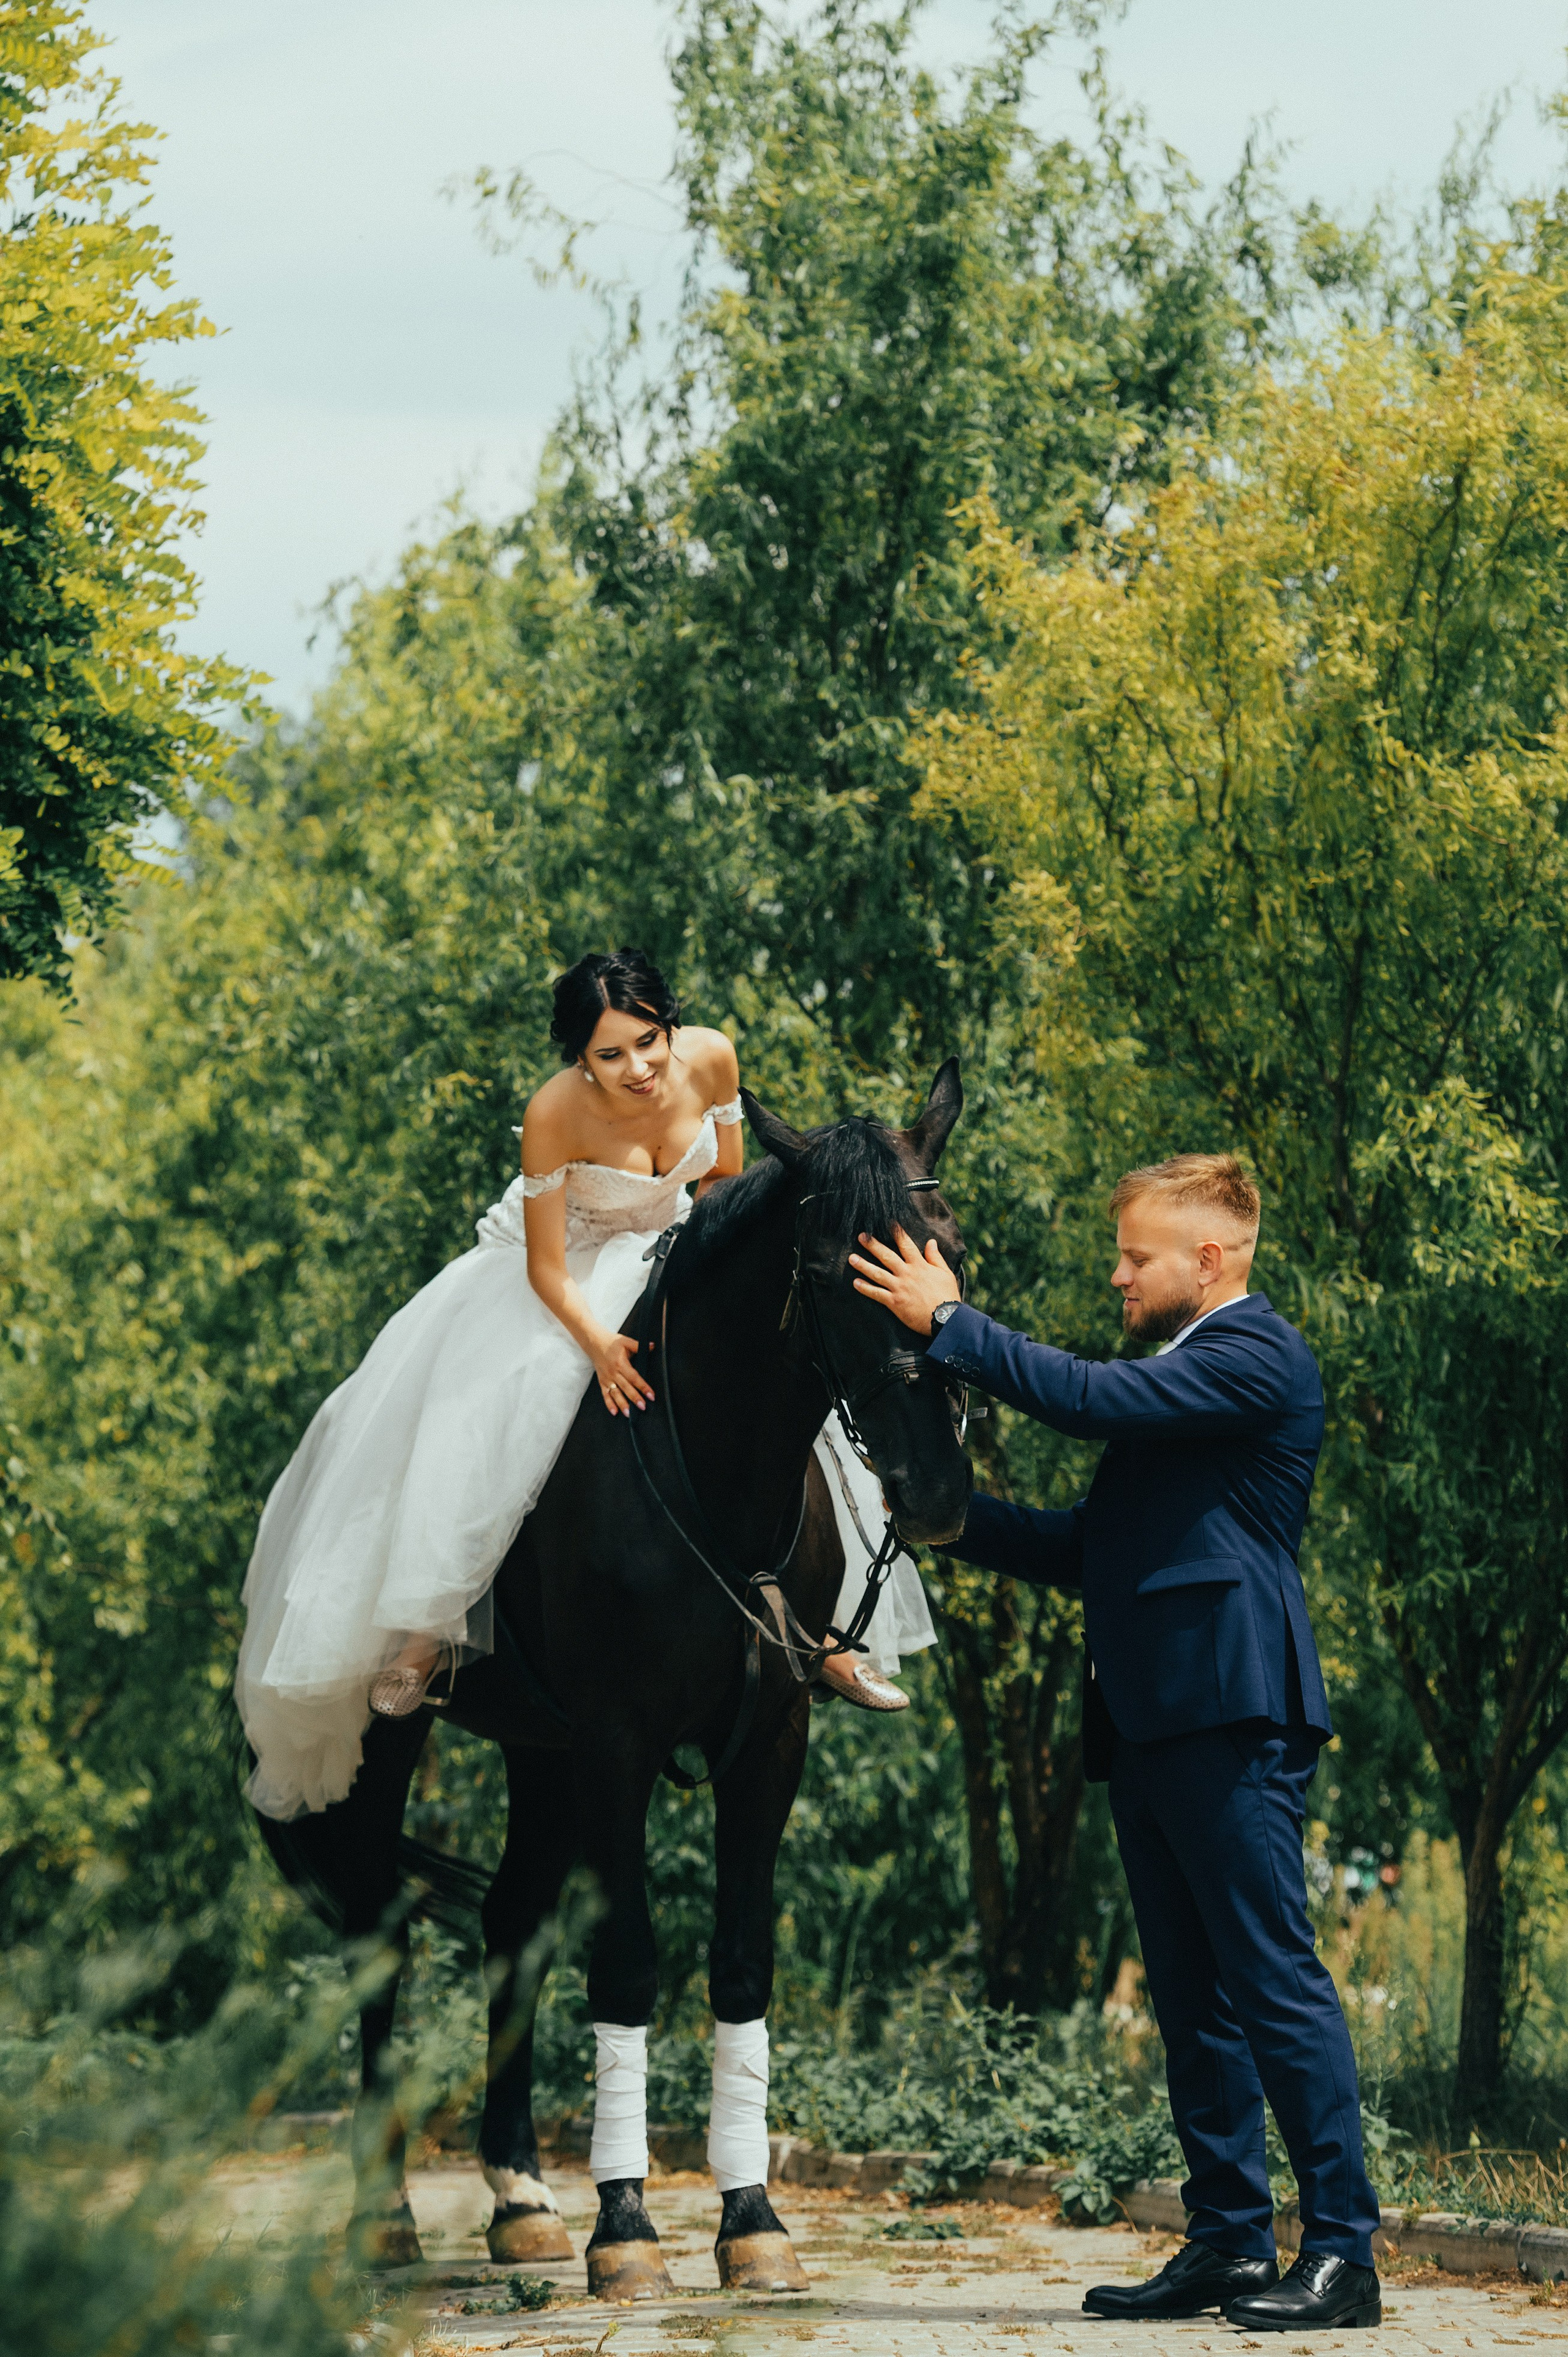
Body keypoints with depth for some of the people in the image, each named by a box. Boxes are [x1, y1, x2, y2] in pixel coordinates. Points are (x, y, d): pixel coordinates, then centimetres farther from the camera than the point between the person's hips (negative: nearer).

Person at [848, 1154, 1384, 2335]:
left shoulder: (1257, 1354, -7)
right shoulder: (1177, 1373, 24)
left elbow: (1089, 1397, -18)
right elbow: (1091, 1549, 23)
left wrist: (949, 1321, -12)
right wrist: (951, 1516, 11)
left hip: (1230, 1712, -10)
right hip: (1148, 1722, 10)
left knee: (1277, 1982, -10)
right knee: (1195, 2000, 10)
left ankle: (1344, 2250, -9)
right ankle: (1230, 2241, 14)